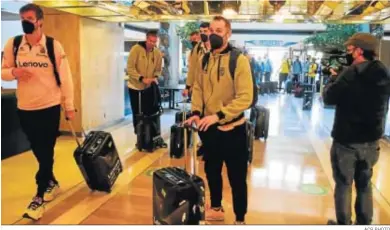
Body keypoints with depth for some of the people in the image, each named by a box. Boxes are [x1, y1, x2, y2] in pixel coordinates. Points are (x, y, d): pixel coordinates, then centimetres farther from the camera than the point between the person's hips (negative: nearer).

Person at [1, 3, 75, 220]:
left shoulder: (54, 45, -7)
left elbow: (65, 76, -4)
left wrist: (69, 105, -4)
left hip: (50, 107, -3)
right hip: (24, 108, 4)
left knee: (47, 153, 3)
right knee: (39, 152, 16)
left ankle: (39, 196, 14)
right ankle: (52, 183, 38)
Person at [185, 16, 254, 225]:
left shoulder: (239, 60, -14)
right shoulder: (205, 60, 5)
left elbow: (245, 97, -20)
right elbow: (198, 88, 9)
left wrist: (218, 115, -27)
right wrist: (197, 112, -8)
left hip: (232, 129, -5)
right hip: (208, 128, 6)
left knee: (237, 177, 8)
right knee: (211, 171, 21)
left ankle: (240, 219, 28)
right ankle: (216, 209, 43)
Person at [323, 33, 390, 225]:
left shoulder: (352, 73, -18)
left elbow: (328, 98, -13)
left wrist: (334, 79, 3)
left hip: (346, 140, -6)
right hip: (371, 140, 6)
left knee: (343, 184, 9)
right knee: (364, 184, 20)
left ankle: (343, 225, 20)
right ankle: (364, 223, 31)